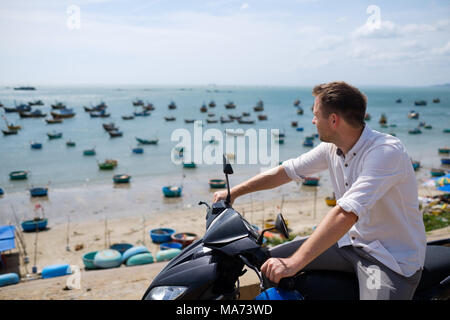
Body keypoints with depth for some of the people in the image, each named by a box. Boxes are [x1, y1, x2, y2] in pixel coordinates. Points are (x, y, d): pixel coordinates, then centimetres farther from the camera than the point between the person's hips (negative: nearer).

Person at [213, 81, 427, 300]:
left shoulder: (386, 151, -26)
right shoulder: (332, 147, -1)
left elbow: (345, 214, -34)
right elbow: (286, 171, 9)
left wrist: (294, 263, -37)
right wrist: (233, 193, 11)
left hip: (394, 258, -7)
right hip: (352, 241, 7)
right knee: (271, 262, 1)